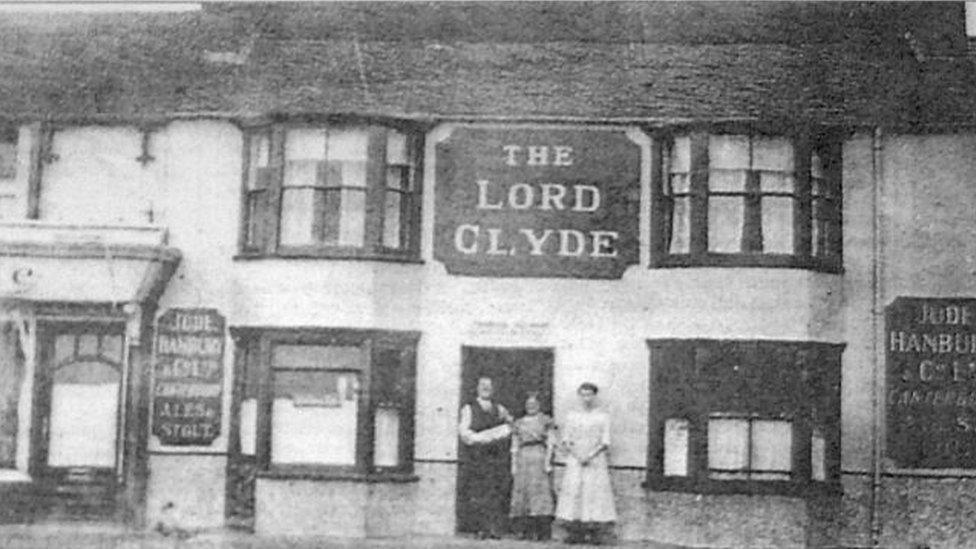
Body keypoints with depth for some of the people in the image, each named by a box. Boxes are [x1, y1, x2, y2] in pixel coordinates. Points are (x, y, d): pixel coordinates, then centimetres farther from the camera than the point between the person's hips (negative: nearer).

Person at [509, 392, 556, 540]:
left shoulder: (545, 421, 10)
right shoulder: (519, 423, 18)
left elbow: (550, 443, 3)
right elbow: (514, 446, 15)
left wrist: (548, 461, -8)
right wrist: (514, 465, 6)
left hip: (539, 456, -3)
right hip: (523, 458, 3)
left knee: (541, 490, -11)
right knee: (522, 491, -5)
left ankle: (543, 532, -14)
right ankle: (527, 531, -5)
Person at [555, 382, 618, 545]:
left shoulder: (603, 416, 6)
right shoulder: (572, 416, 13)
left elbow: (605, 442, 0)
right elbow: (565, 441, 8)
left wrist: (590, 455, -14)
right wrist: (577, 455, -8)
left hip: (596, 461, -2)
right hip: (575, 462, 2)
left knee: (596, 493, -9)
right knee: (573, 493, -7)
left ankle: (596, 533, -9)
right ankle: (575, 533, -6)